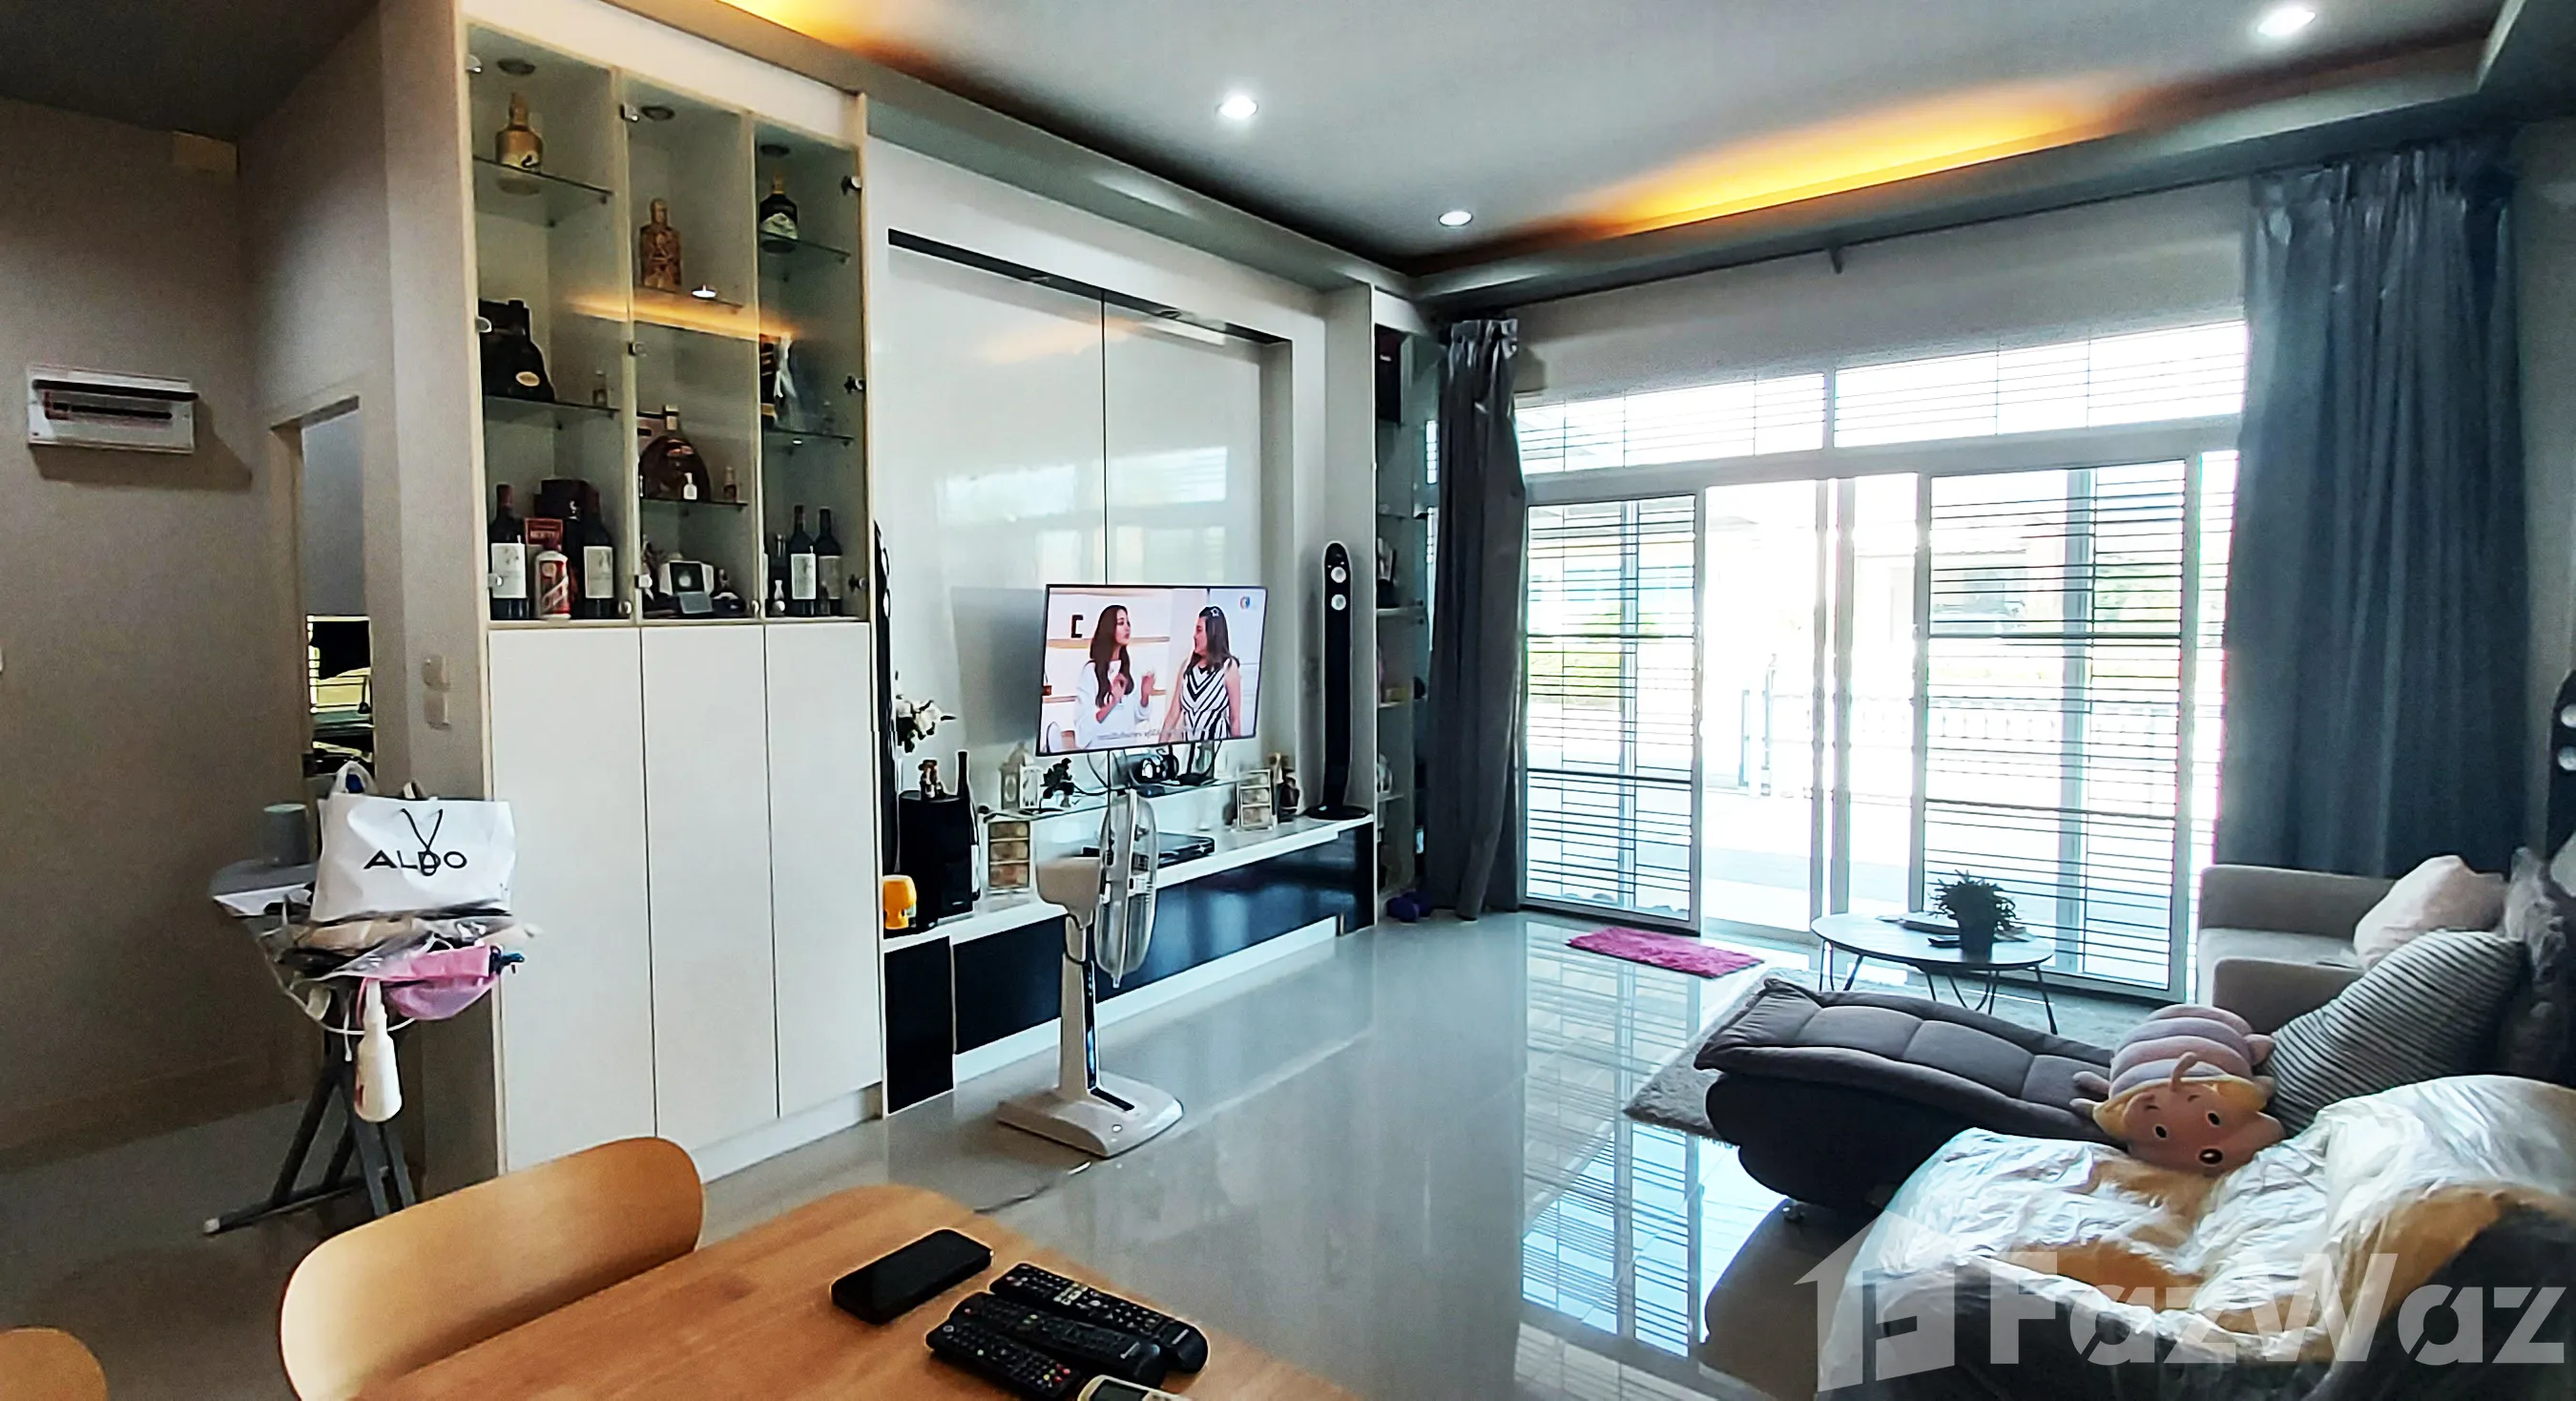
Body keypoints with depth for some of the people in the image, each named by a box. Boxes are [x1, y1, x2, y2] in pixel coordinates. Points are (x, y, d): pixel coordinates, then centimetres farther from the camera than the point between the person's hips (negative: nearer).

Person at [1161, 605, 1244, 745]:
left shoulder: (1228, 666, -5)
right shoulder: (1188, 666, 6)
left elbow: (1235, 718, -4)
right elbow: (1173, 714, 4)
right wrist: (1161, 744, -2)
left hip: (1216, 742, -4)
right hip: (1188, 743, 4)